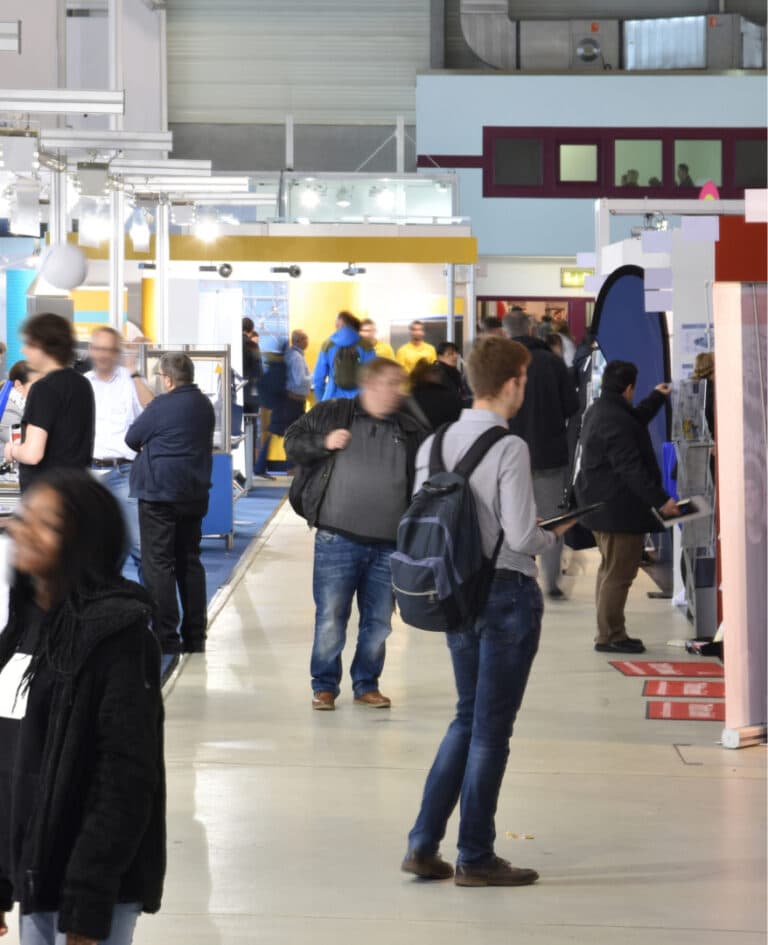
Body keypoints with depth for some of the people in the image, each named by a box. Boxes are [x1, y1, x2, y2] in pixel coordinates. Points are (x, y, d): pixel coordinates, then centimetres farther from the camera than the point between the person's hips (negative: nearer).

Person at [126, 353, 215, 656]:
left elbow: (132, 438, -6)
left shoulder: (162, 406, -16)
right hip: (194, 492, 8)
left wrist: (147, 446, 15)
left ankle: (166, 639, -6)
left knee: (158, 563, -3)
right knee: (189, 561, 14)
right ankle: (195, 637, 16)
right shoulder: (204, 405, 8)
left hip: (160, 492, -8)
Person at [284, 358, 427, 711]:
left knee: (379, 621, 9)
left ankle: (367, 685, 23)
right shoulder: (330, 414, 2)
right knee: (330, 618, 0)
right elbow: (292, 442, 6)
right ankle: (324, 685, 13)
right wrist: (324, 442, -11)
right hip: (337, 539, -3)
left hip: (389, 545, 3)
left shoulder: (411, 430, 9)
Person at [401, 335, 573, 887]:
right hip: (508, 591, -7)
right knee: (491, 728, 3)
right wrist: (551, 537, 1)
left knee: (469, 718, 19)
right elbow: (521, 536, -19)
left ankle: (424, 844, 16)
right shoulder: (509, 449, -17)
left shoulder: (436, 444, 3)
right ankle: (475, 858, 12)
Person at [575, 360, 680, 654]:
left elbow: (636, 420, 31)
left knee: (610, 570, 20)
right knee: (618, 574, -5)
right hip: (619, 507, -12)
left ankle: (608, 633, 27)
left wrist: (657, 398, 43)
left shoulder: (598, 411, 12)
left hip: (601, 505, 12)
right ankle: (610, 636, -1)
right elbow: (631, 469, -27)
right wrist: (660, 500, -25)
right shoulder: (615, 422, -23)